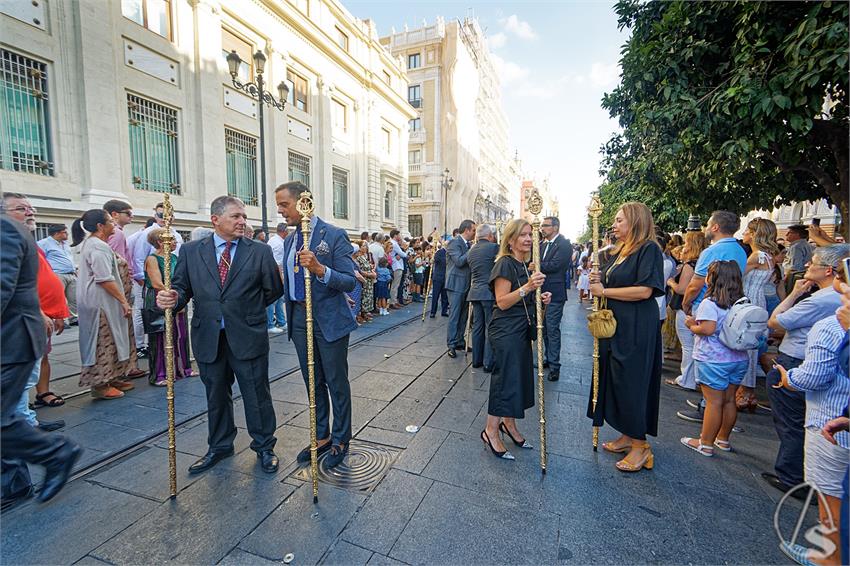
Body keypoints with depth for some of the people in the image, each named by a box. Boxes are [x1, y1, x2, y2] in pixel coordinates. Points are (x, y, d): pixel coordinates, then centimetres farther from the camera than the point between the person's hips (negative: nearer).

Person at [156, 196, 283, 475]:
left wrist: (247, 311, 5)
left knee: (257, 394, 8)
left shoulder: (260, 251, -2)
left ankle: (264, 446, 30)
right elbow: (182, 287, 2)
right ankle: (219, 447, 39)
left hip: (248, 336, -2)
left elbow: (274, 290, 3)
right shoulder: (191, 251, 4)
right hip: (208, 337, 2)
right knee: (216, 396, 18)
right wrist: (171, 299, -18)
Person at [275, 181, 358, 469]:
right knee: (312, 382, 16)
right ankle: (321, 436, 34)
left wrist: (320, 269, -33)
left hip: (329, 320, -6)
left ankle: (340, 440, 25)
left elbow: (350, 282, -17)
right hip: (299, 318, 7)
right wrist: (289, 316, 19)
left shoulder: (334, 235, -12)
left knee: (336, 382, 6)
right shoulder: (290, 240, 10)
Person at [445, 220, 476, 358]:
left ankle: (459, 341, 22)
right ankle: (451, 345, 2)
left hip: (466, 285, 8)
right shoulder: (454, 243, -10)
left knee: (463, 315, 12)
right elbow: (459, 261, -21)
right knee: (454, 315, -5)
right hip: (456, 284, -8)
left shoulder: (469, 244, 15)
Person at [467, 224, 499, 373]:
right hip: (489, 291, -6)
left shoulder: (471, 250, 11)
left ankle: (476, 360, 20)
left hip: (475, 292, 6)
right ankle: (489, 363, 3)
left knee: (477, 326, 12)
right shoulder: (493, 247, -9)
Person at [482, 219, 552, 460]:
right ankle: (491, 431, 10)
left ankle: (509, 423, 31)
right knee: (506, 377, -5)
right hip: (505, 330, -9)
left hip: (522, 329, 9)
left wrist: (542, 298, 4)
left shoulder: (526, 265, 14)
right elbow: (502, 302, -18)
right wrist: (527, 286, -29)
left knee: (520, 376, 14)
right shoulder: (505, 264, -13)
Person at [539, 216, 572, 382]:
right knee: (544, 328, 16)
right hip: (542, 292, 8)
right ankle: (548, 359, 31)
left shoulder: (564, 244, -10)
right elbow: (539, 264, 8)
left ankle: (555, 366, 6)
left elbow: (553, 265, -21)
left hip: (554, 294, -8)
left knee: (552, 329, -4)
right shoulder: (543, 244, 14)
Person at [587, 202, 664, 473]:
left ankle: (640, 445, 15)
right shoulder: (617, 252, 14)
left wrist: (604, 291, -13)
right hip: (614, 325, 8)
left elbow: (645, 290, -20)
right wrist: (597, 281, -1)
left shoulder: (649, 248, -10)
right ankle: (627, 435, 27)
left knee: (632, 383, -1)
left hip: (636, 328, -8)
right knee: (614, 380, 12)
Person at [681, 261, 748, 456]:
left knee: (714, 402, 0)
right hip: (738, 359, 7)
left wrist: (692, 326, -5)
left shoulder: (709, 303, -17)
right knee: (729, 400, 15)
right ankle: (723, 440, 30)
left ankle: (706, 444, 10)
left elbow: (707, 329, -25)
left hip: (713, 360, -7)